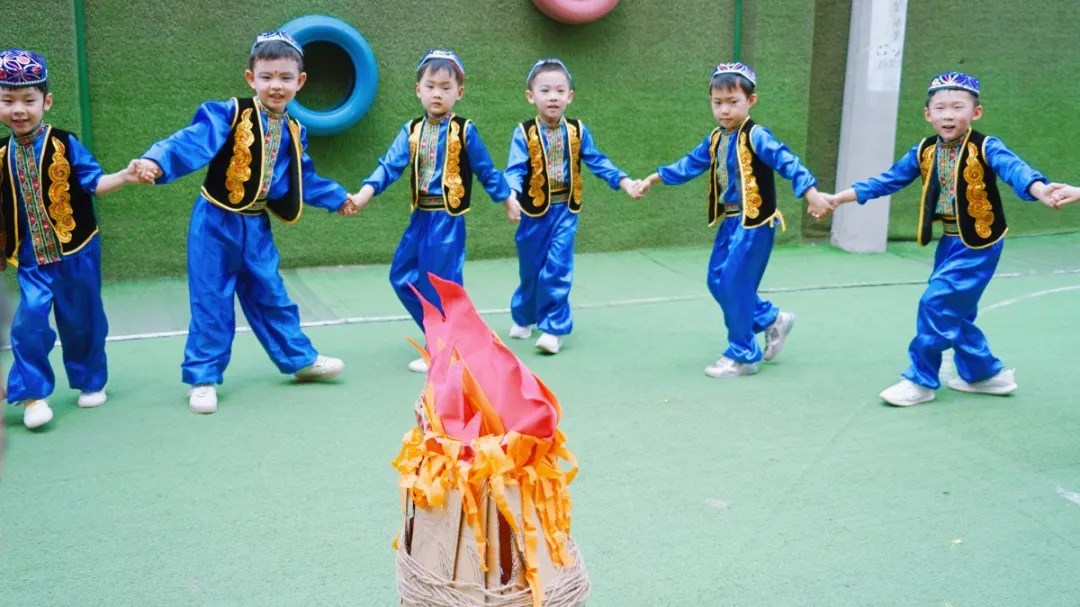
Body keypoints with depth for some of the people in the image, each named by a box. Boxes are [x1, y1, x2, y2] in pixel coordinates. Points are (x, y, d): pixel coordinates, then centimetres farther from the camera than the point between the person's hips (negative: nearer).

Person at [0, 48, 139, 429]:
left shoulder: (64, 144, -10)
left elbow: (94, 183, -11)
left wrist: (124, 177, -28)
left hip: (76, 252, -2)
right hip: (31, 259, 2)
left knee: (81, 322, 11)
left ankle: (91, 382, 31)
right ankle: (34, 394, 5)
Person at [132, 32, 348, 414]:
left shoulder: (293, 133, 5)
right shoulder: (230, 115, -15)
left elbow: (303, 178, 20)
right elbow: (192, 143, -29)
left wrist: (337, 197, 31)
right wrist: (157, 162, -47)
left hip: (256, 226, 5)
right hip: (216, 222, -5)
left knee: (270, 294, 16)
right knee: (211, 301, 1)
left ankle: (300, 359, 30)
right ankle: (203, 377, 12)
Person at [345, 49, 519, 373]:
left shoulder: (464, 131, -6)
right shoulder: (411, 131, 5)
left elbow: (487, 171, 3)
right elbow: (389, 166, -4)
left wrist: (508, 200, 8)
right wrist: (363, 195, -17)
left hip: (448, 219, -6)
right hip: (420, 217, 6)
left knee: (440, 283, -4)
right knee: (402, 276, 10)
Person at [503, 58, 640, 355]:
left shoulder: (578, 131, -2)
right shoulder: (524, 133, -11)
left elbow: (598, 162, 3)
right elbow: (514, 170, -17)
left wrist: (624, 181, -7)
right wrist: (511, 195, -36)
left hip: (564, 210, 1)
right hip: (535, 211, -1)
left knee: (557, 269, -8)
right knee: (530, 268, 14)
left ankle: (553, 328, 2)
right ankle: (523, 318, 37)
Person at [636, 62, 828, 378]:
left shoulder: (756, 136, -16)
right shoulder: (715, 139, 8)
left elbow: (787, 161, -26)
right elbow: (689, 165, 19)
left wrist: (810, 192, -39)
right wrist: (653, 179, 22)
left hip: (755, 222, -8)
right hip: (730, 221, 8)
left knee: (735, 285, -6)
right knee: (718, 281, 12)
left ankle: (742, 355, 10)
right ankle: (772, 319, 29)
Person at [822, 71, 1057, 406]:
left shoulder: (985, 148, -16)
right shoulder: (924, 152, 1)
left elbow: (1013, 168, -33)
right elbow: (888, 180, 6)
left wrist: (1041, 190, -54)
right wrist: (840, 197, 3)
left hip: (979, 243, -7)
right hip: (949, 241, 7)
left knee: (937, 303, -10)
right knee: (954, 310, 14)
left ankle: (920, 380, 4)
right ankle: (986, 373, 32)